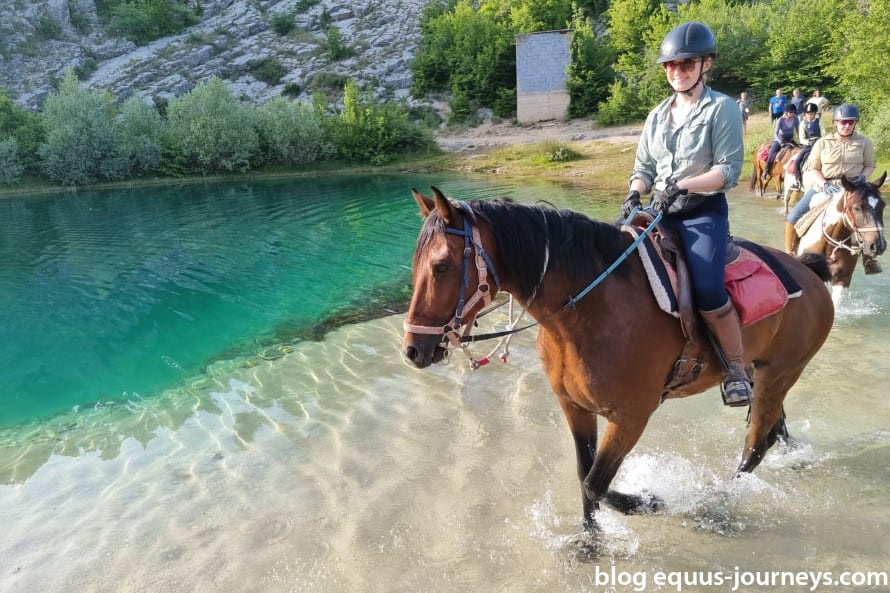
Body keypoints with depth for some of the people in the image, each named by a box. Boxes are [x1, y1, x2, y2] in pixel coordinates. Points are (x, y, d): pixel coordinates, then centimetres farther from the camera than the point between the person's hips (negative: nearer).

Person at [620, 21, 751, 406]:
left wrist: (681, 186, -23)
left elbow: (730, 170, -11)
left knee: (707, 290, -27)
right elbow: (644, 168, 14)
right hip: (661, 210, 6)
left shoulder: (722, 108, -3)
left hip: (704, 212, -6)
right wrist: (634, 195, -7)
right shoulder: (657, 115, 13)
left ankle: (737, 368, -5)